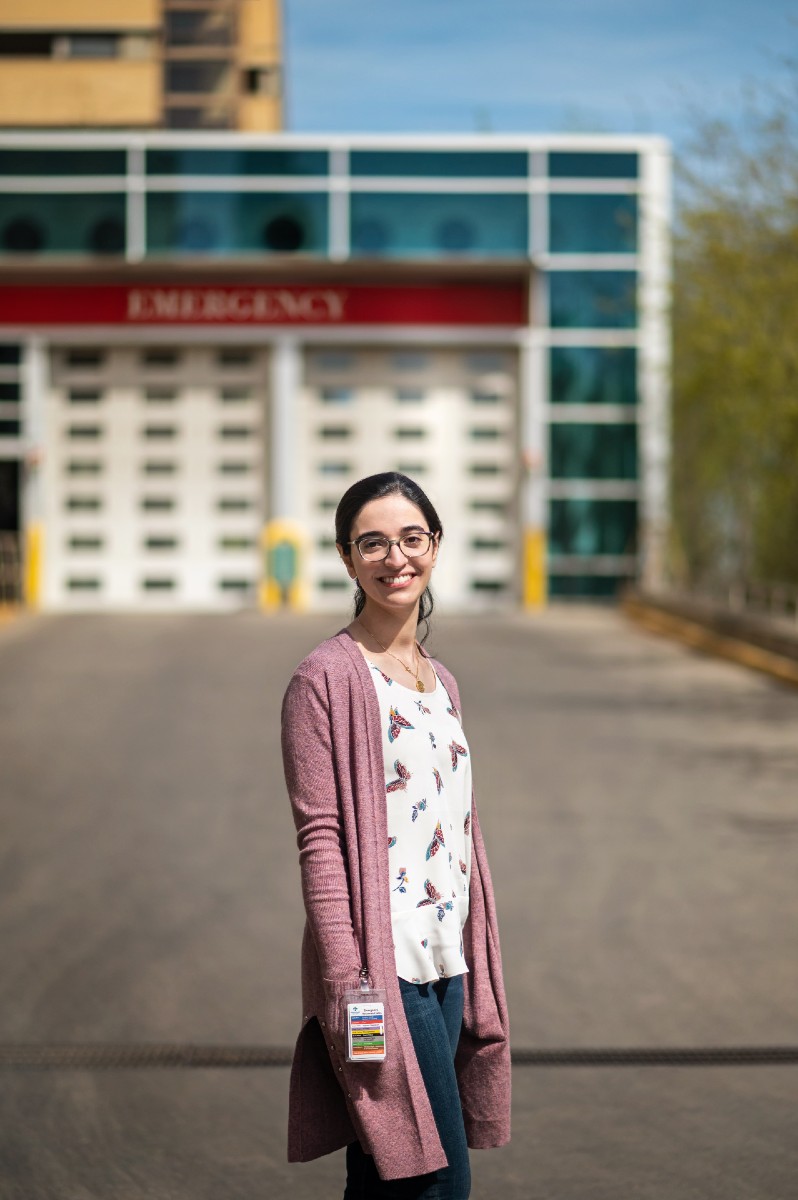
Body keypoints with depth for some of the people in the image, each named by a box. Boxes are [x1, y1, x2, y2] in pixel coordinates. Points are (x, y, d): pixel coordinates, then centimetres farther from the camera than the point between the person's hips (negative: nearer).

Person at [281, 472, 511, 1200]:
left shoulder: (440, 682, 16)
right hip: (382, 966, -7)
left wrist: (478, 972, 16)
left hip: (445, 966, 7)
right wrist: (346, 977, -18)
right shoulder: (327, 678, -8)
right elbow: (319, 839, -12)